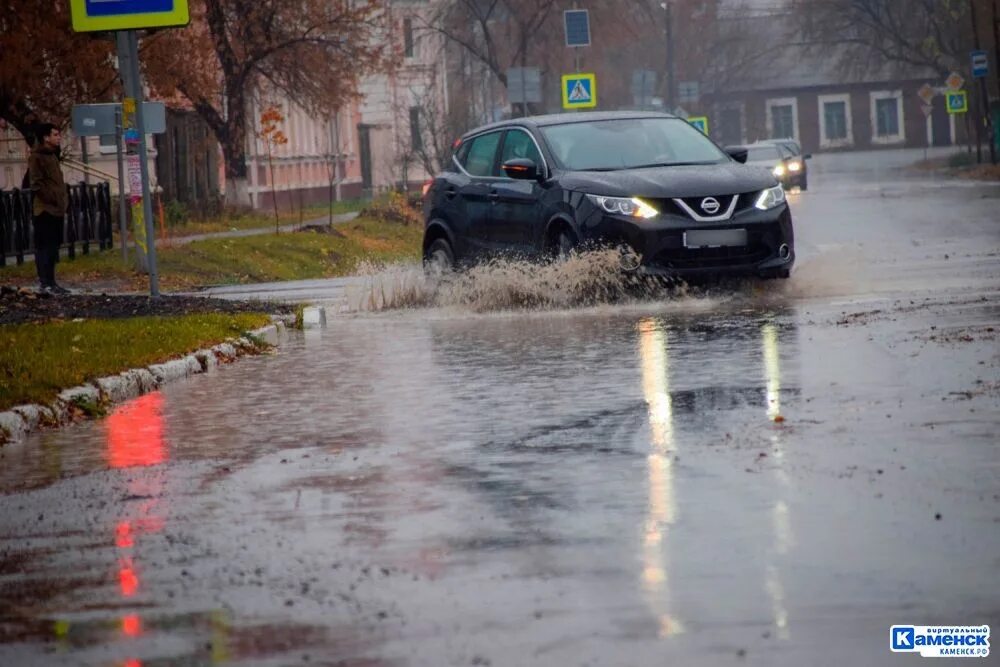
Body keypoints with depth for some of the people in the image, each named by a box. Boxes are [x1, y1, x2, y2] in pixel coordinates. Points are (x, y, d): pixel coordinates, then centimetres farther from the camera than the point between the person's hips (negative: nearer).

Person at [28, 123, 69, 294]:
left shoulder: (52, 156, 19)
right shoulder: (37, 157, -9)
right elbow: (37, 184, -16)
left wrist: (63, 204, 15)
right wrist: (53, 200, -17)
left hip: (56, 210, 9)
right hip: (45, 210, -9)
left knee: (52, 247, 10)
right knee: (45, 247, -8)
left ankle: (49, 282, 14)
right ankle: (46, 283, -9)